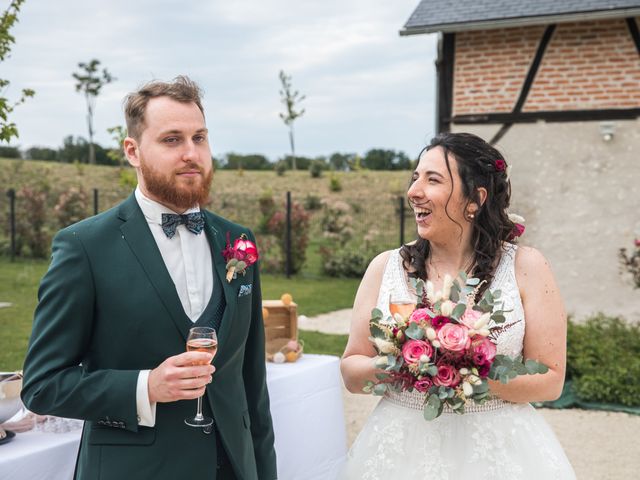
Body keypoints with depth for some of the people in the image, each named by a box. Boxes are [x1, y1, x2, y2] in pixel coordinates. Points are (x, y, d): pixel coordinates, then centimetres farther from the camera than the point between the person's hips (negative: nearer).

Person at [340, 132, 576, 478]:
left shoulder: (525, 267, -7)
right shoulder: (386, 267, -2)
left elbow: (549, 381, -7)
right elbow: (351, 374, 2)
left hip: (496, 450, -1)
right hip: (402, 448, 2)